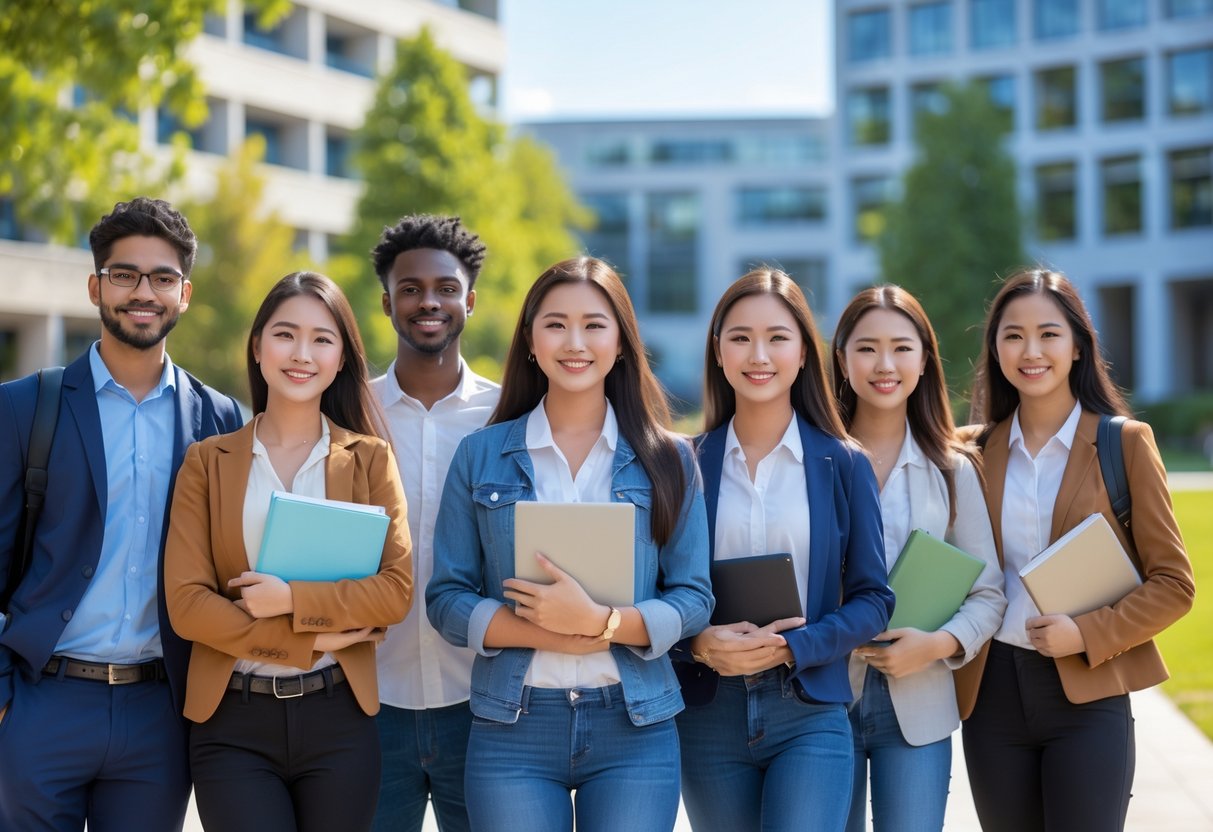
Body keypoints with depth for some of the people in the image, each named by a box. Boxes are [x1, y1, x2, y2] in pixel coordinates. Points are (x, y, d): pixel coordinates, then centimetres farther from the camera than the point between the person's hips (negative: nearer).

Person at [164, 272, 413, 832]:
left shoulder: (370, 458, 6)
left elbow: (397, 591, -3)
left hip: (338, 719, 1)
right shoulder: (208, 461, 5)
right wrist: (313, 641, -10)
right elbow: (185, 602, -4)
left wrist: (294, 600, -15)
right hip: (231, 722, -1)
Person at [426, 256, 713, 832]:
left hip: (635, 726, 0)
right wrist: (546, 633, -16)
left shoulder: (666, 459, 4)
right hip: (512, 728, 0)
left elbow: (693, 600, 0)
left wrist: (600, 622, -18)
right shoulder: (481, 455, 4)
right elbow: (447, 599, 0)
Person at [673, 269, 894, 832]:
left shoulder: (843, 464, 2)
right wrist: (699, 643, -15)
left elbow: (872, 598, 1)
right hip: (708, 716, 2)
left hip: (810, 716, -1)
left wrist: (792, 647, -15)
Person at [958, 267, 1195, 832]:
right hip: (992, 695, 3)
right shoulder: (977, 452, 7)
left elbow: (1173, 585, -3)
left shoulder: (1124, 443, -2)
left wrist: (1089, 633, -15)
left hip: (1087, 698, -3)